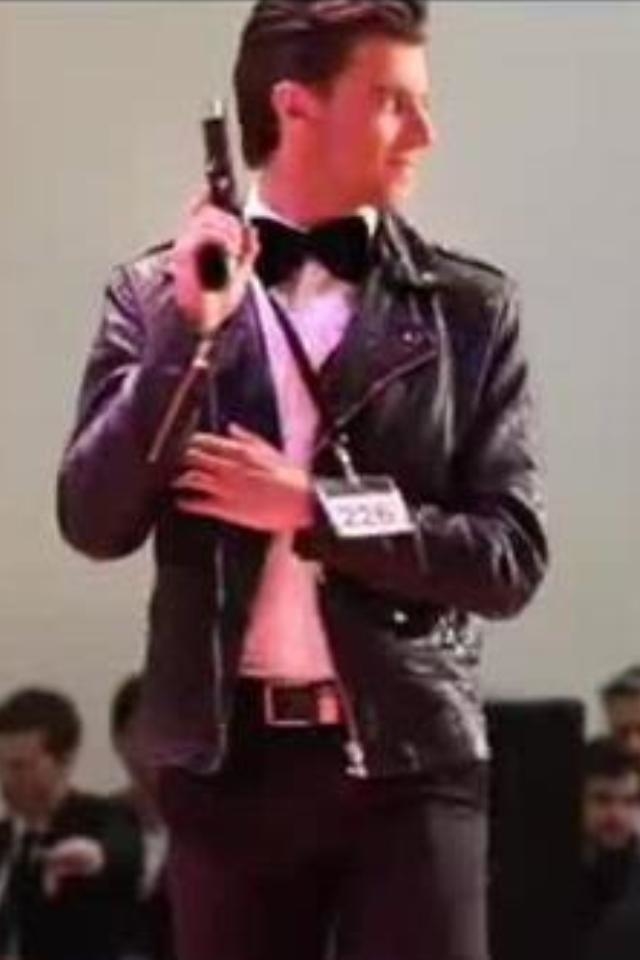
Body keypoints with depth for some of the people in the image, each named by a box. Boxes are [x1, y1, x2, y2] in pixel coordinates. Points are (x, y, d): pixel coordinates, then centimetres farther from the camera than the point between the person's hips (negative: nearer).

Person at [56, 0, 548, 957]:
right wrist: (190, 332, -13)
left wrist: (313, 508, -11)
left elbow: (511, 556, -1)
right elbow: (95, 521, -3)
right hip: (228, 754, 1)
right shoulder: (161, 291, 5)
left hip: (410, 755, -1)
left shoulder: (470, 308, 4)